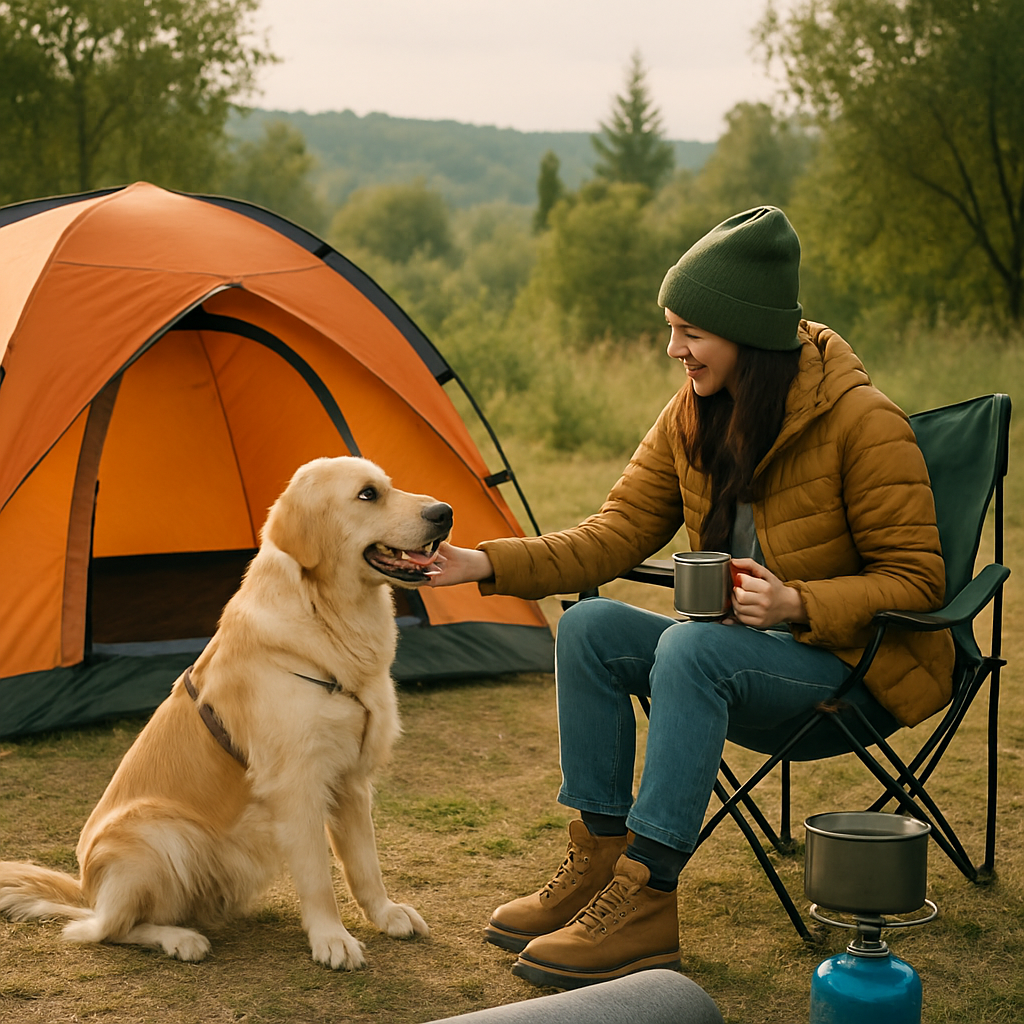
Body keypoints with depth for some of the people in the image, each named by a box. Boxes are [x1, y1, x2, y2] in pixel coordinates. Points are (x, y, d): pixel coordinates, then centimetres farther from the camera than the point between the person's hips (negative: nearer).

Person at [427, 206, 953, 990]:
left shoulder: (862, 421, -20)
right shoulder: (693, 418, 0)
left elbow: (915, 581, -15)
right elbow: (614, 536, 1)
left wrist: (796, 604, -30)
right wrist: (486, 564, -10)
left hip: (857, 668, -7)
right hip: (750, 650, 7)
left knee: (692, 648, -33)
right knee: (590, 628, -14)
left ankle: (645, 900, -28)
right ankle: (599, 860, -8)